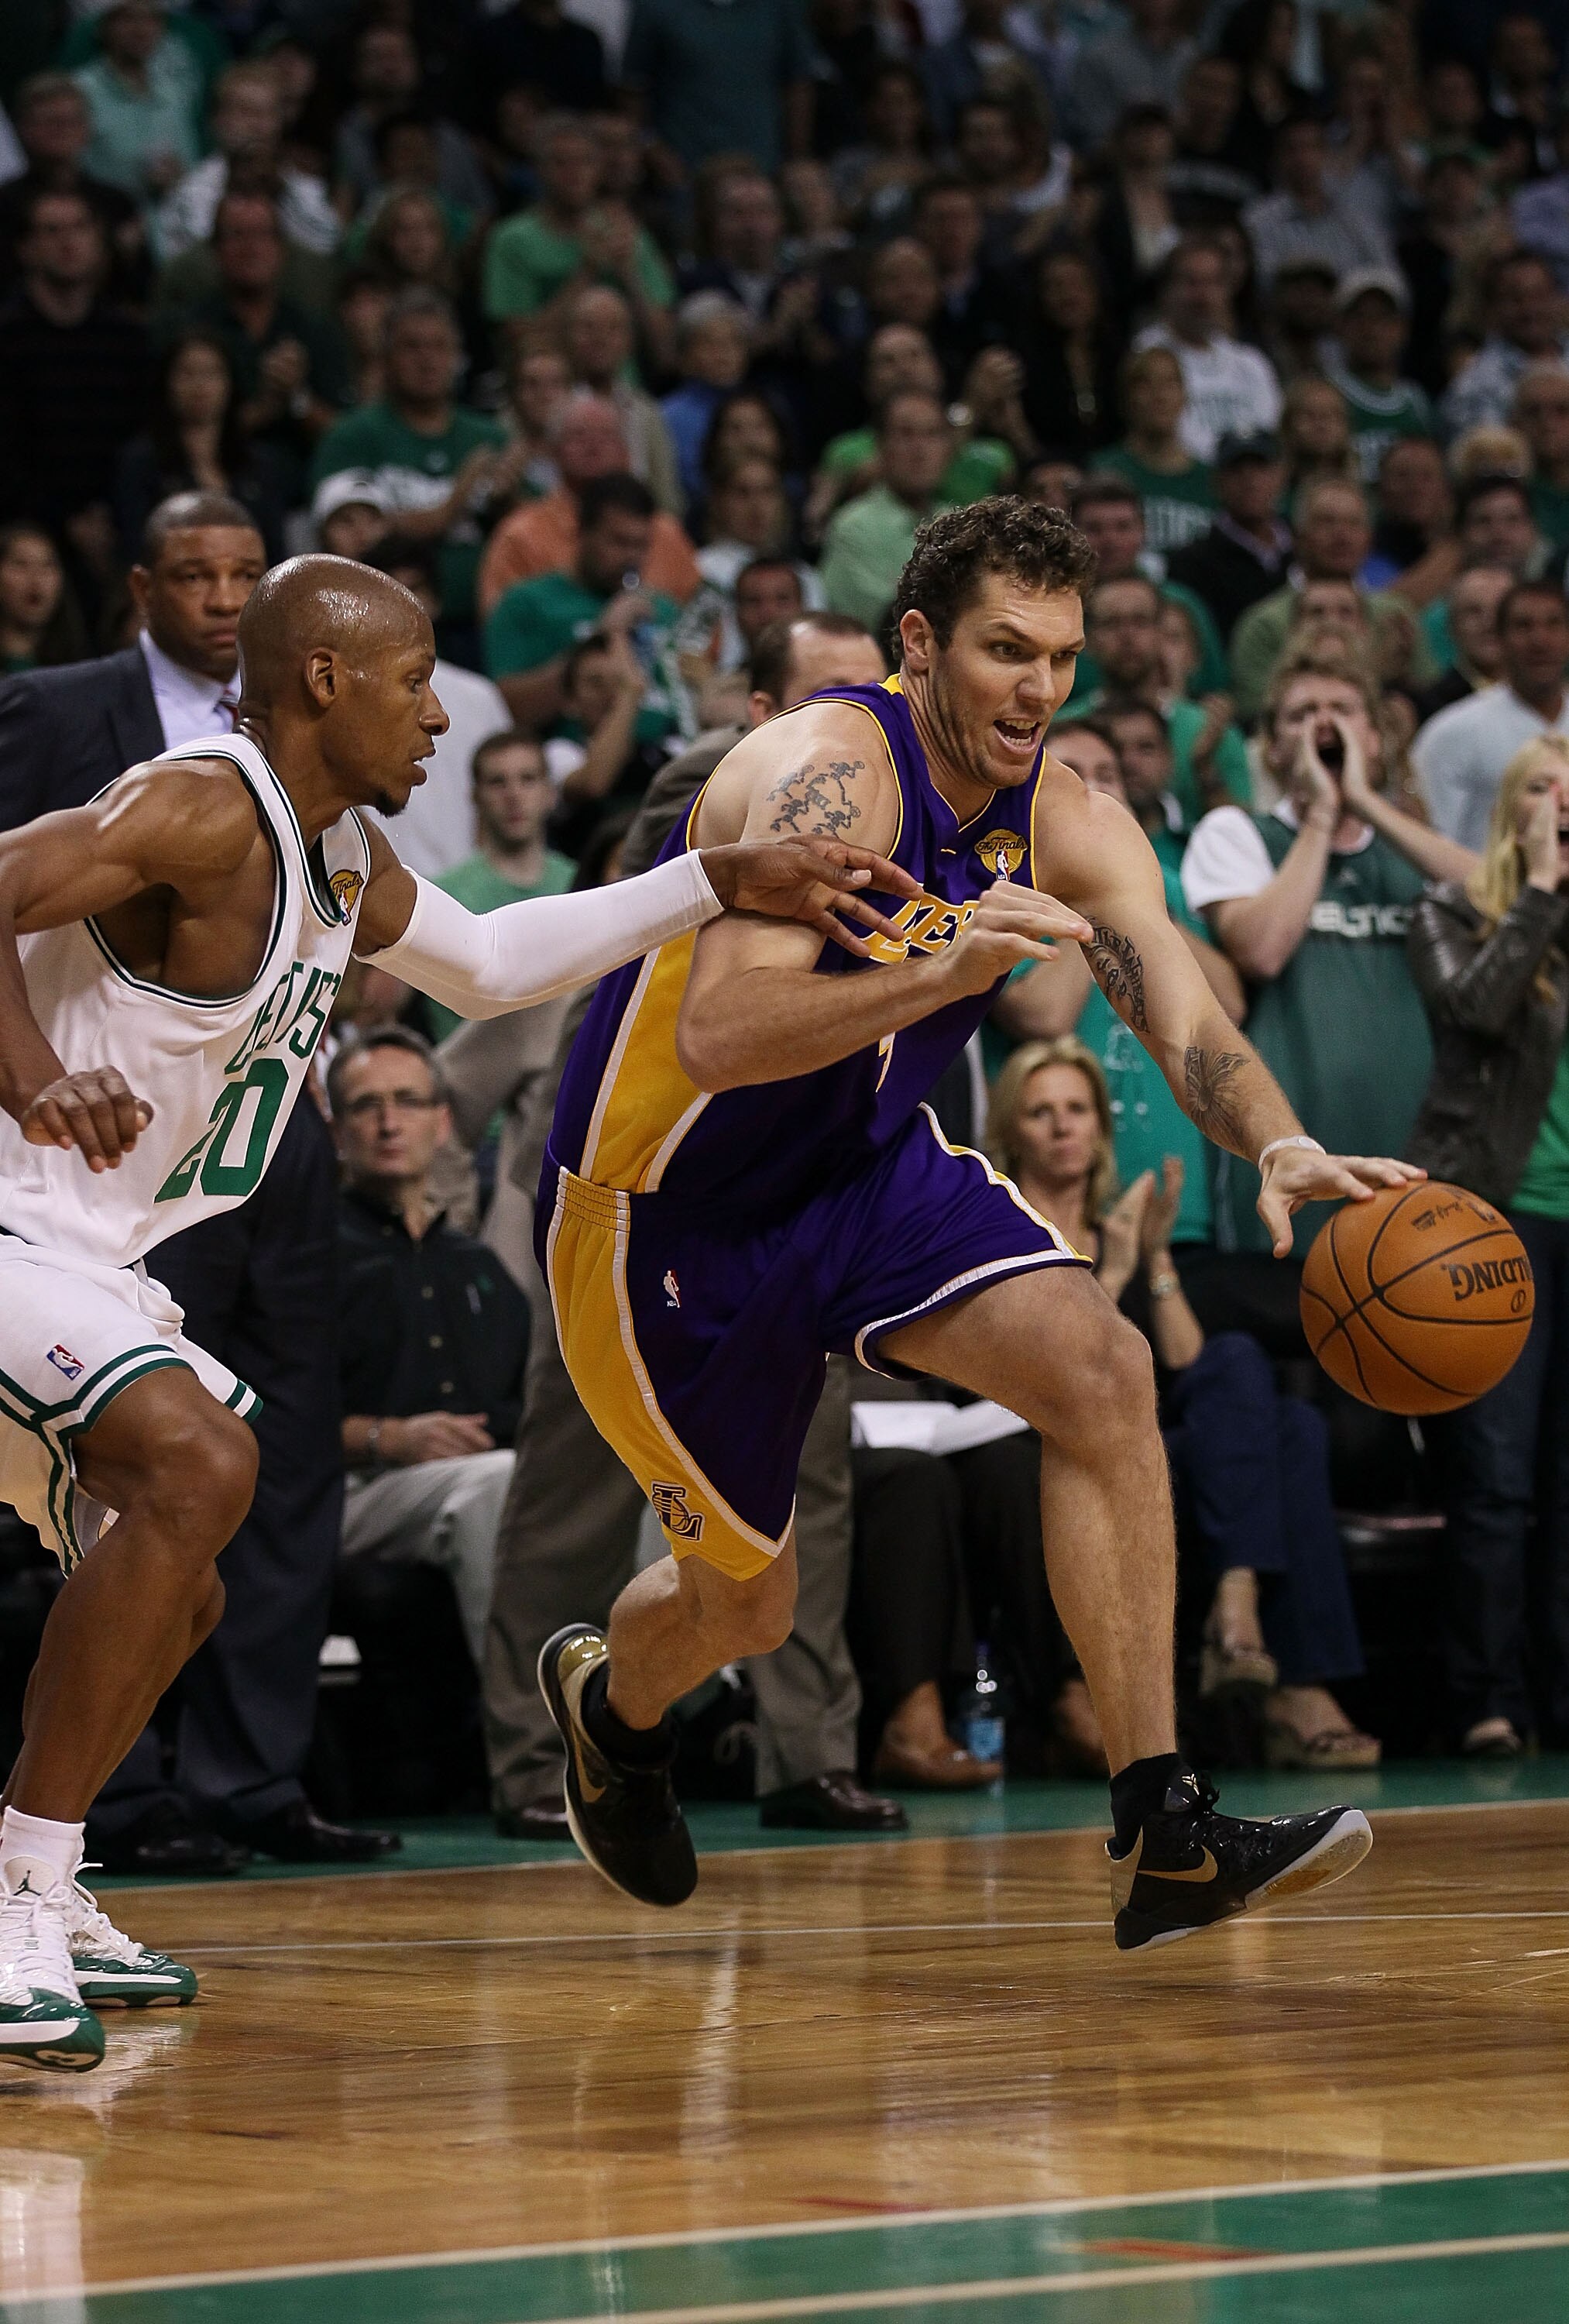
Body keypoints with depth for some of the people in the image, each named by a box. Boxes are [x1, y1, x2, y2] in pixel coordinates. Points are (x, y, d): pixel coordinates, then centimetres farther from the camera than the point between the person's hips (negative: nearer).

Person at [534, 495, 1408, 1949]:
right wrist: (938, 974, -53)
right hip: (663, 1217, -6)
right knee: (745, 1600, 6)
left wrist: (1283, 1149, -39)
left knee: (1101, 1369, -20)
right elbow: (717, 1037, -40)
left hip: (867, 1174, 6)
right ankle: (605, 1702, 46)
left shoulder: (1070, 827, -7)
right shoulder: (827, 776, -28)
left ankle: (1161, 1840, -21)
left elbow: (1188, 1024, -18)